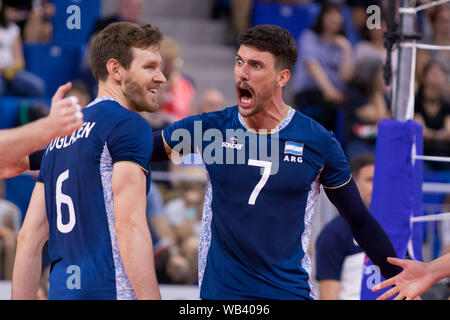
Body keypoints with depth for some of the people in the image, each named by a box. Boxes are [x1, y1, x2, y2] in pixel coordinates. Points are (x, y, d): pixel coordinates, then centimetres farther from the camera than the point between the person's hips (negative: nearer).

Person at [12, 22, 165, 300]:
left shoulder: (60, 135, 20)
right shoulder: (130, 125, -5)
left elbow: (29, 238, 17)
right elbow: (130, 227, -15)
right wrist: (151, 298, -18)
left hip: (62, 290, 8)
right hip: (108, 290, -8)